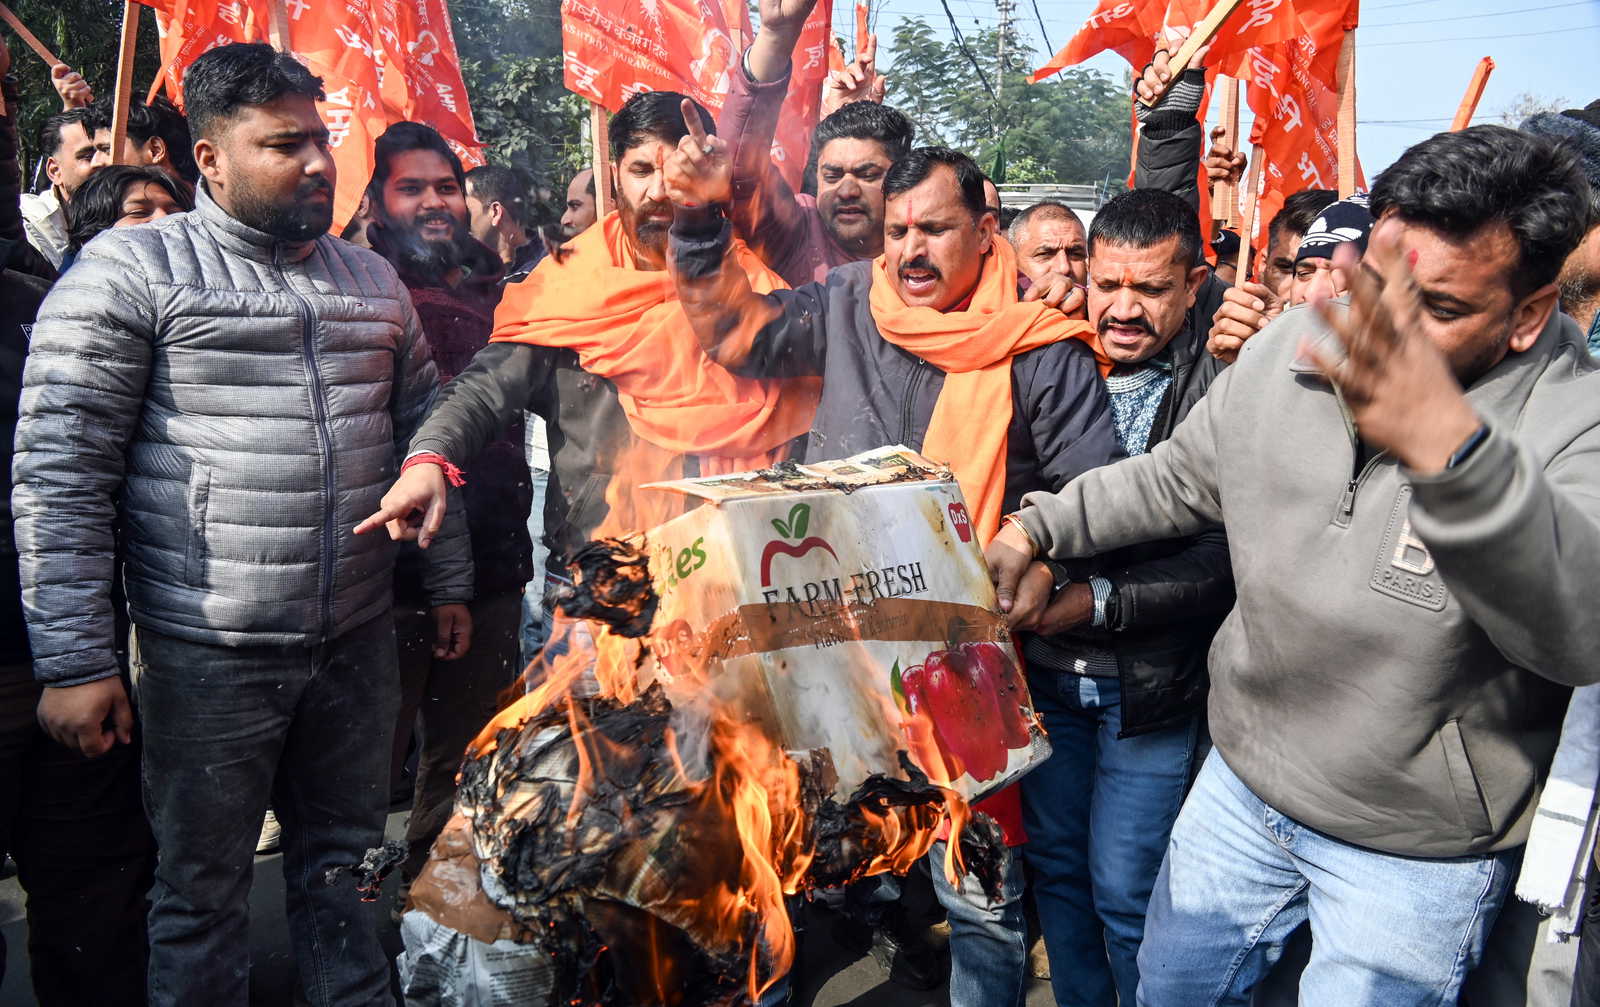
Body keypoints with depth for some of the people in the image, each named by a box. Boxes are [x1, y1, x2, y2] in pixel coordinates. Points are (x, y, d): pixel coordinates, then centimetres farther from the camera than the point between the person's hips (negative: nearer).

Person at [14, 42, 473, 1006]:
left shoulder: (375, 280, 12)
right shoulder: (132, 267, -6)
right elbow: (59, 472, -10)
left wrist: (451, 587, 14)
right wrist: (75, 663, -13)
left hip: (360, 640, 5)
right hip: (210, 655, -4)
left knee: (346, 868, 17)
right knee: (204, 893, 10)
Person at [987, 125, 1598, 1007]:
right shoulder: (1294, 347, -8)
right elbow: (1177, 478, 9)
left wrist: (1451, 448, -59)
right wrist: (1037, 527, 2)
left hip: (1417, 852, -4)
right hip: (1242, 780, 5)